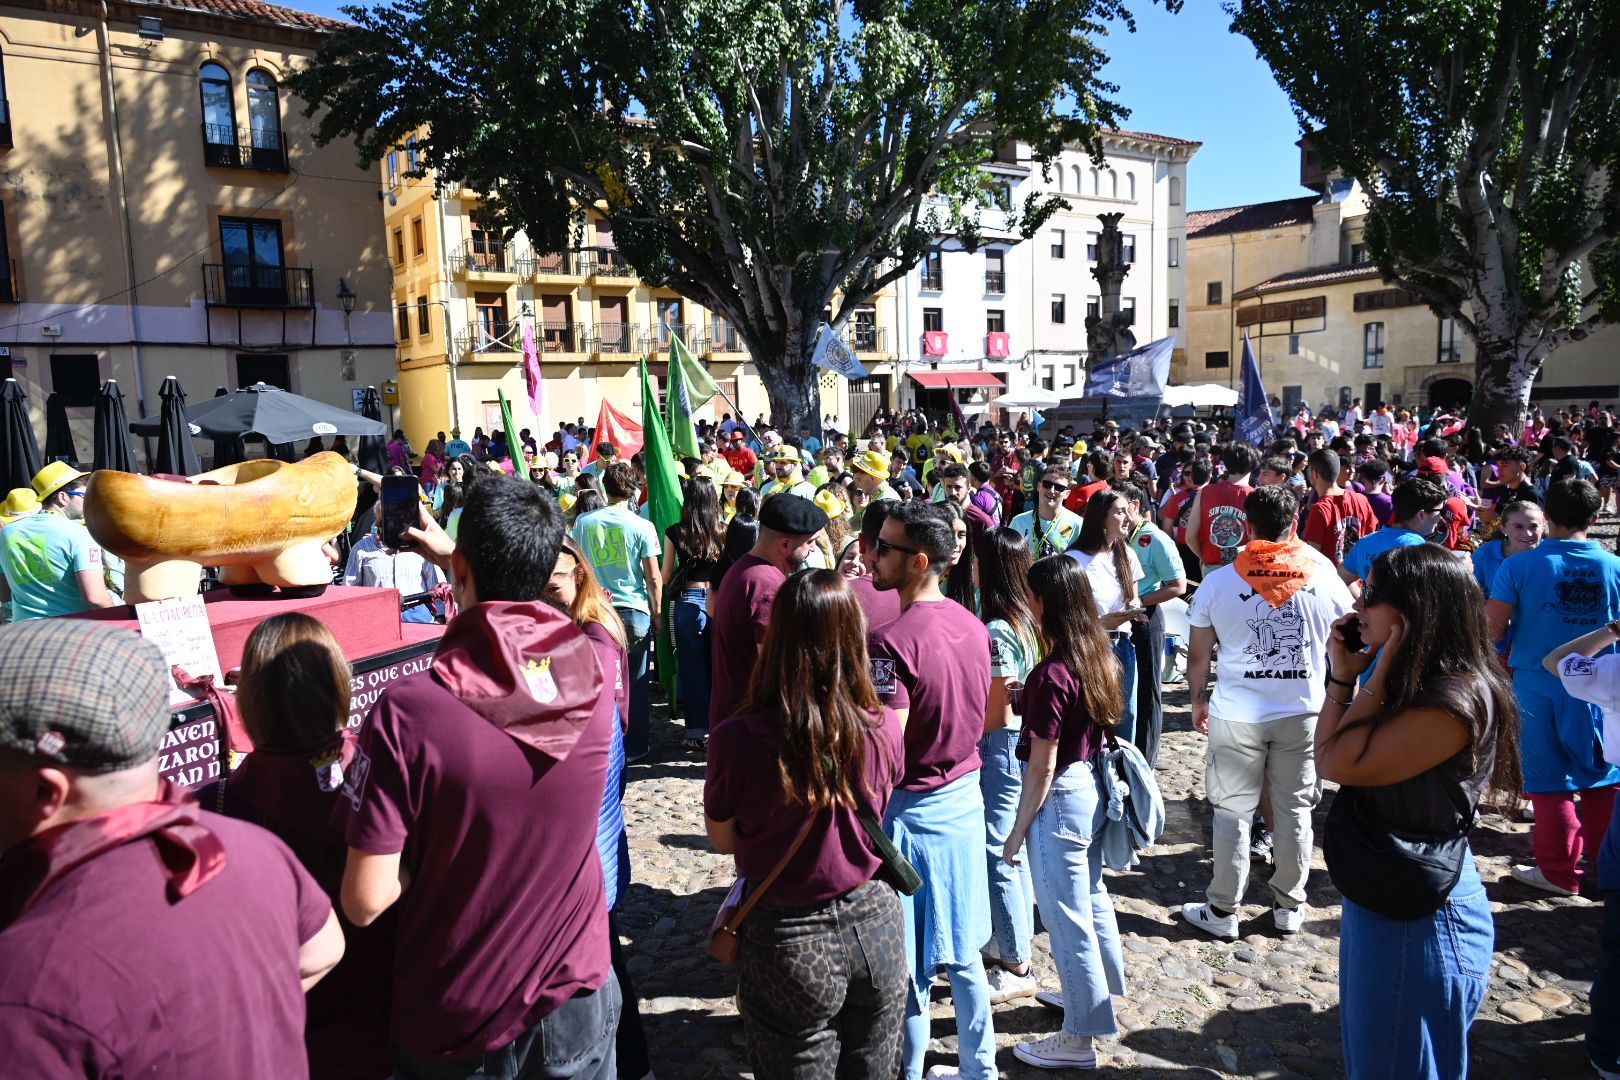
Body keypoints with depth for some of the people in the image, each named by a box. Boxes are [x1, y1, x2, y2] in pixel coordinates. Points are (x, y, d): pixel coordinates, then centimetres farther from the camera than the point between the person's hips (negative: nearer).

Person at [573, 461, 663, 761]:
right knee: (636, 683, 9)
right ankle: (635, 746, 18)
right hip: (635, 612, -2)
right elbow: (653, 578, -7)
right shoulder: (642, 527, -9)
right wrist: (657, 614, 5)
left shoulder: (583, 522, -1)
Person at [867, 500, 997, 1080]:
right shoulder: (974, 626, 0)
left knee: (909, 961, 9)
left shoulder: (892, 641, -23)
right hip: (965, 796, 7)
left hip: (912, 809, -7)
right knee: (962, 948, 20)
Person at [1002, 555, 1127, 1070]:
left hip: (1060, 797, -8)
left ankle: (1079, 1039, 23)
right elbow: (1100, 725, 8)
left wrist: (1019, 829, -11)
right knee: (1091, 896, 25)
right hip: (1092, 787, 9)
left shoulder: (1053, 674, -25)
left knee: (1067, 917, 6)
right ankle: (1100, 993, 46)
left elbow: (1042, 765, -21)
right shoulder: (1098, 657, -2)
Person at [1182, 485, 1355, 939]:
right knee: (1295, 810, 15)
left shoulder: (1218, 581, -9)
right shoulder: (1325, 578, -5)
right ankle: (1289, 906, 29)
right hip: (1304, 713, 2)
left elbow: (1199, 652, -1)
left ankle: (1222, 911, 18)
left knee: (1233, 812, 9)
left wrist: (1198, 698, 14)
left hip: (1237, 715, -1)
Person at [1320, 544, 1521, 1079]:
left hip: (1418, 919, -9)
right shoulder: (1416, 683, 3)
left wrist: (1379, 677, -21)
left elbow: (1340, 766, -26)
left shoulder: (1454, 703, -26)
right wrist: (1343, 676, -4)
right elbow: (1327, 759, 5)